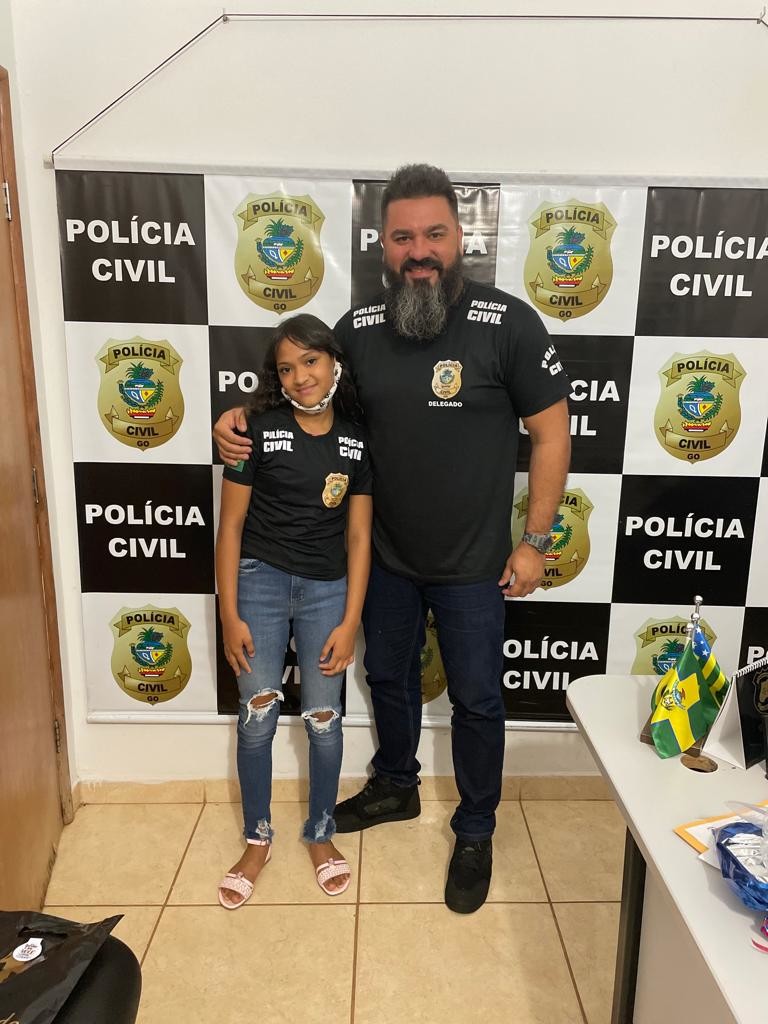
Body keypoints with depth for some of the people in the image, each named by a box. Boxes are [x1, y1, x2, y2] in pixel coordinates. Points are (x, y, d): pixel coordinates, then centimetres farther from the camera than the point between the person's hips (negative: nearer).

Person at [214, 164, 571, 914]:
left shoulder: (507, 323, -17)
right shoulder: (359, 329, -5)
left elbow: (551, 433, -11)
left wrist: (535, 541, -11)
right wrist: (239, 417, -6)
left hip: (473, 565, -4)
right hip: (387, 556, 4)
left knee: (475, 701, 12)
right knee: (387, 676, 22)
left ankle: (475, 833, 36)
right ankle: (395, 787, 50)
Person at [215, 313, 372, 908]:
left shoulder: (357, 440, -2)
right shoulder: (259, 430, -8)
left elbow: (359, 536, 1)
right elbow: (231, 525, -5)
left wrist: (350, 622, -4)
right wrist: (230, 616, -7)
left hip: (327, 590, 2)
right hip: (259, 582, -1)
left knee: (324, 719, 9)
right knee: (258, 717, 5)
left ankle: (321, 833, 32)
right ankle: (258, 838, 29)